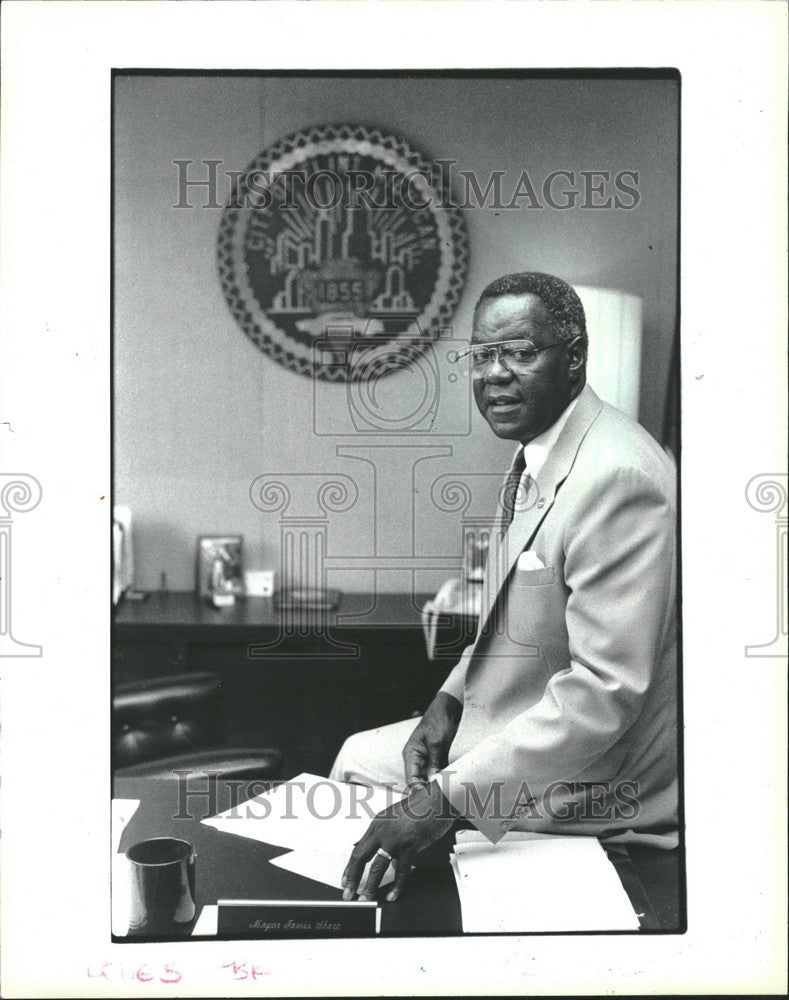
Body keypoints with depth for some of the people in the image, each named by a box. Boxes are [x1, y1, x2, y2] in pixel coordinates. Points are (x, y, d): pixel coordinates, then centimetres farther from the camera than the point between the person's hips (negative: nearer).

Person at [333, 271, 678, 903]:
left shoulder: (617, 478, -28)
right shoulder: (537, 459, 5)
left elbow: (605, 689, -31)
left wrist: (448, 798, -31)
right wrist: (451, 699, 1)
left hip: (581, 791, -9)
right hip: (512, 729, 9)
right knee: (358, 757, 16)